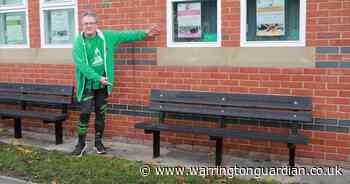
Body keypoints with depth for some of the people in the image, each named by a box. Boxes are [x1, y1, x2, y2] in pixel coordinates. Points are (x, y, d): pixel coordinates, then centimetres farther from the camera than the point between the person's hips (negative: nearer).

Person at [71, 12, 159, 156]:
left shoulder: (106, 37, 1)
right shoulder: (78, 43, -11)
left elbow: (125, 35, 10)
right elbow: (82, 65, -20)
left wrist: (144, 33, 10)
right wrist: (98, 78, -29)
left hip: (103, 84, 3)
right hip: (87, 85, -3)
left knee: (101, 114, 10)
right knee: (84, 114, -5)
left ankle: (98, 142, 24)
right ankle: (81, 144, 11)